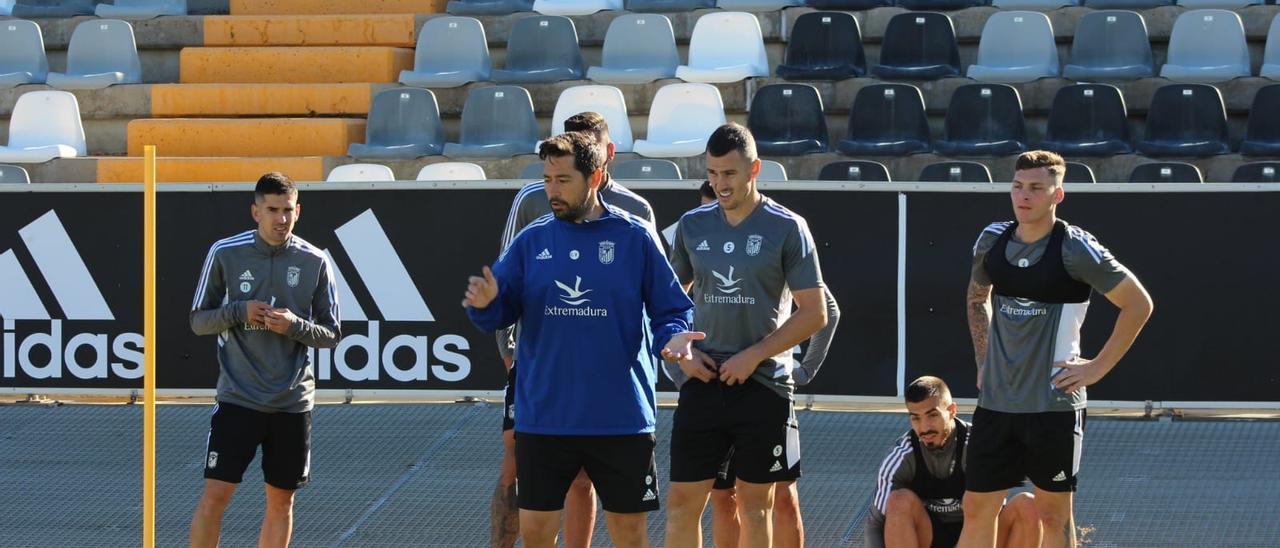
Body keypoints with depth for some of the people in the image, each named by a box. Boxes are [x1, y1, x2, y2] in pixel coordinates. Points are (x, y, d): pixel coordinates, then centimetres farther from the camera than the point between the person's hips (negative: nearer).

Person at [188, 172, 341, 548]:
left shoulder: (315, 262, 0)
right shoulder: (224, 254, -2)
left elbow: (332, 334, 4)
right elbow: (198, 320, 3)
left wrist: (295, 325, -15)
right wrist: (238, 311, -15)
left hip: (292, 402, 2)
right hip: (237, 398, -2)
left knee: (281, 500, 8)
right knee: (216, 493, -8)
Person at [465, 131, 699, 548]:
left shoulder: (634, 238, -1)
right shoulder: (531, 241, 4)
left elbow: (671, 309, 1)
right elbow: (499, 315, 3)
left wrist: (673, 336, -20)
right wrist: (484, 305, -19)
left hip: (622, 418, -2)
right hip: (543, 416, 2)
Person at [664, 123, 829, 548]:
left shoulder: (787, 229, -5)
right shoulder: (693, 226, 6)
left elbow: (814, 313, -6)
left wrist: (754, 356, -12)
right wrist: (681, 354, 0)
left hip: (763, 383, -3)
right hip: (703, 382, 3)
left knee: (755, 504, 5)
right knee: (682, 501, -2)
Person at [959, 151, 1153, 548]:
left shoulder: (1076, 248, -12)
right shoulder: (992, 240, 4)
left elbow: (1139, 305, -6)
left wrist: (1098, 367, -7)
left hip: (1054, 406, -5)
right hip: (995, 402, 5)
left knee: (1053, 514, 4)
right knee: (977, 510, 3)